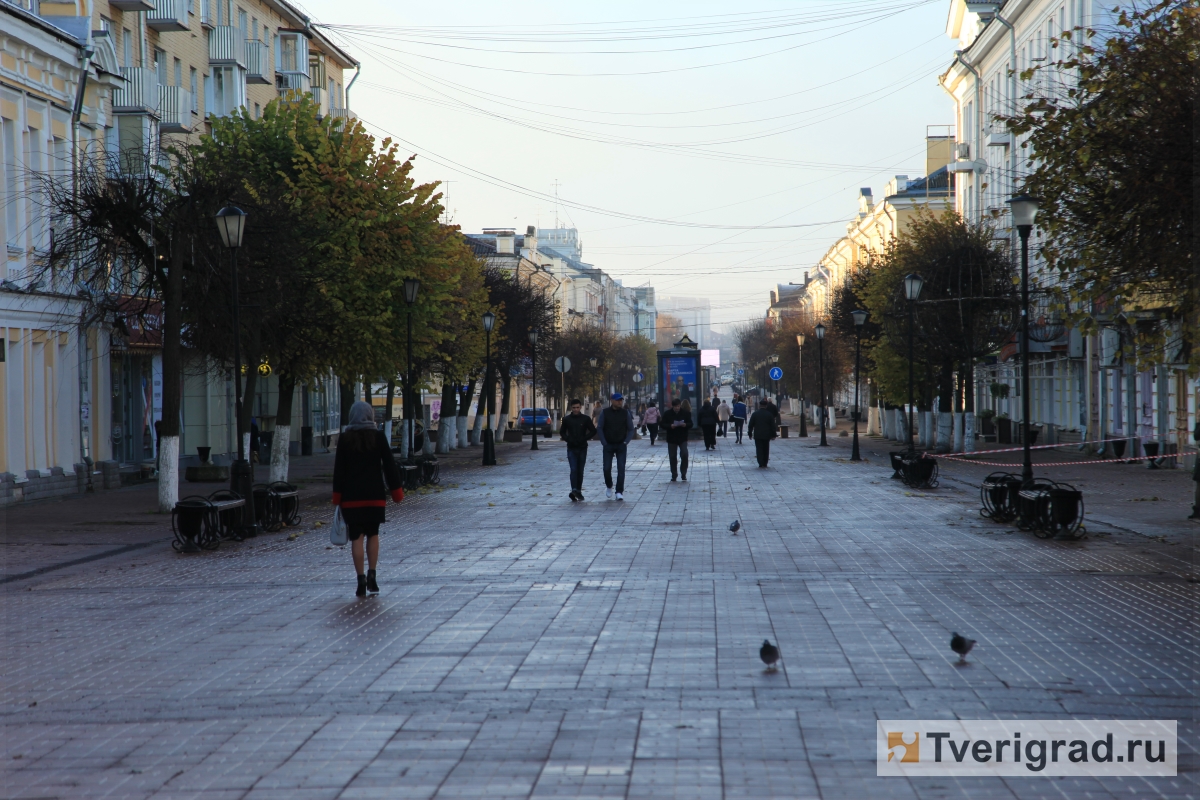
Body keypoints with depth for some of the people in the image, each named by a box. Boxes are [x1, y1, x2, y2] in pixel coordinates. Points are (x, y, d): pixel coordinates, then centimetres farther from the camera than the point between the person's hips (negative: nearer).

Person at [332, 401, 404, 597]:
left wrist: (337, 496, 4)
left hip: (351, 495, -1)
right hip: (375, 494, 1)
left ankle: (361, 580, -3)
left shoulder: (345, 438, -1)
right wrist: (396, 490, 5)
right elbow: (389, 465, -1)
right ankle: (372, 574, 4)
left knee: (357, 537, 1)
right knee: (373, 534, 15)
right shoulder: (378, 436, -1)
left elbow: (339, 469, -1)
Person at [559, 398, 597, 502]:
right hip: (571, 448, -1)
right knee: (573, 469, -14)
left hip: (582, 448, 1)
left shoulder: (586, 419, 2)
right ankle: (574, 490, -24)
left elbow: (593, 431, 5)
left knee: (580, 471, 5)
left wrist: (584, 439, -8)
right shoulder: (566, 419, 4)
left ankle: (578, 492, 13)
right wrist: (568, 439, -6)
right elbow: (562, 432, 12)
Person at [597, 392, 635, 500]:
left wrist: (626, 442, -6)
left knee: (621, 469, -8)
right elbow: (599, 428, 2)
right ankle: (609, 486, 24)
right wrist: (604, 443, -7)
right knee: (607, 468, -2)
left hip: (621, 446, 0)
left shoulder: (626, 413, 2)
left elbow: (630, 429, 6)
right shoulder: (605, 413, 0)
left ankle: (619, 492, -6)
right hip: (608, 445, 0)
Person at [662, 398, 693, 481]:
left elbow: (690, 424, 3)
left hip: (683, 438, -1)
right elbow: (663, 424, -2)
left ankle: (683, 473, 0)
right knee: (672, 457, 5)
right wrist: (670, 426, -20)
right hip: (671, 439, 1)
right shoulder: (667, 414, 0)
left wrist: (685, 425, -20)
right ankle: (674, 474, 16)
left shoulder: (685, 413, 1)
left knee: (684, 455, -13)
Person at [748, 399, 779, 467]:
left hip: (757, 435, -1)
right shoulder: (769, 415, -1)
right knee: (766, 449, 11)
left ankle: (761, 464, -10)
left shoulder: (755, 414, -3)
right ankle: (765, 463, 16)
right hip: (767, 435, 1)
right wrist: (773, 435, 6)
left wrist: (750, 434, 7)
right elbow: (773, 426, 0)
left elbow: (751, 425, 0)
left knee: (759, 449, -1)